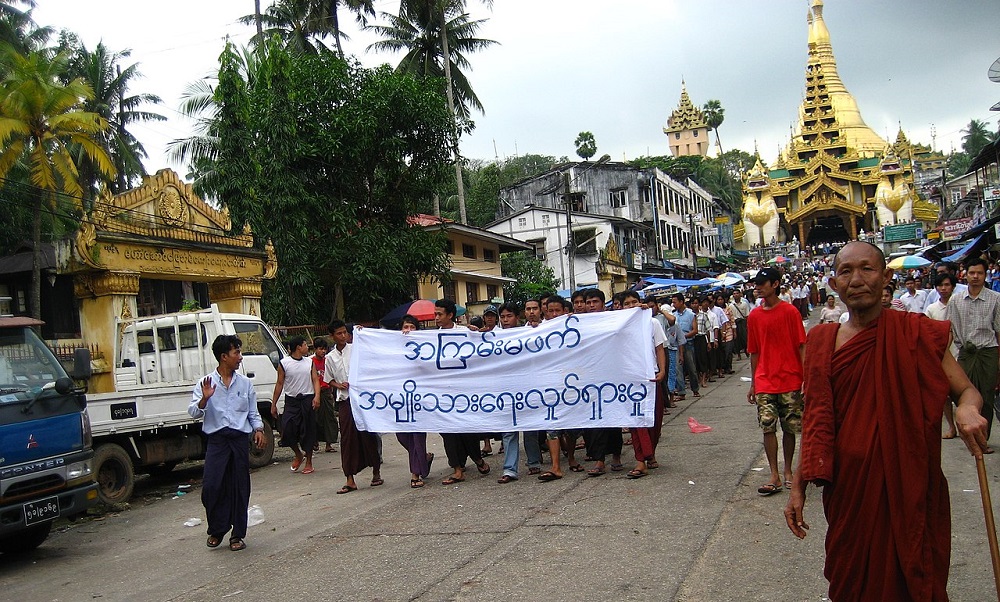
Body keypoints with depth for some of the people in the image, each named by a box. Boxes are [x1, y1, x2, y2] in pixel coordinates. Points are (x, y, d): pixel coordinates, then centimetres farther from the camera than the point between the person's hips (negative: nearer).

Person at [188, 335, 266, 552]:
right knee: (212, 486, -8)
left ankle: (237, 535, 14)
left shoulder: (245, 383, 11)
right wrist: (204, 399, -22)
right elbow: (194, 412, -4)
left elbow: (253, 413, 14)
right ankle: (217, 530, 13)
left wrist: (259, 430, -2)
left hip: (240, 438, 2)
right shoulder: (206, 383, 3)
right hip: (217, 439, -2)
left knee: (240, 488, 4)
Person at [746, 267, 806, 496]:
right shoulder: (754, 316, 5)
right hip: (765, 383, 2)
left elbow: (801, 346, -5)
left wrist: (806, 378, -10)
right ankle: (774, 477, 4)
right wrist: (753, 383, 11)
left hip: (790, 381, -2)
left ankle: (788, 472, 22)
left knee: (790, 428, 7)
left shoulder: (790, 312, -5)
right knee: (768, 428, -2)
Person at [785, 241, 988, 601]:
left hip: (908, 485, -2)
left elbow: (966, 390, -2)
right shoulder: (822, 341, 2)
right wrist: (798, 486, 2)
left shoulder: (915, 332, -6)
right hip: (848, 487, 3)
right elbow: (816, 421, 5)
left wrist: (967, 409, -25)